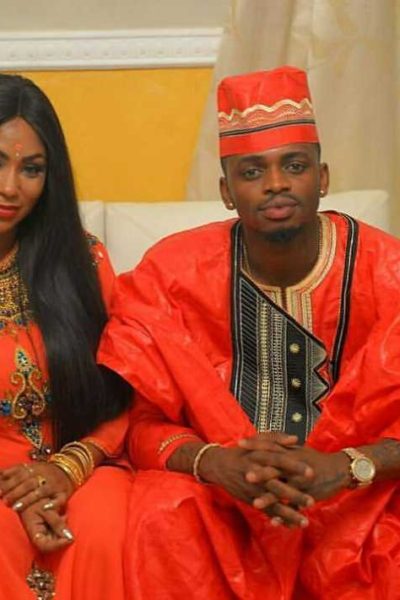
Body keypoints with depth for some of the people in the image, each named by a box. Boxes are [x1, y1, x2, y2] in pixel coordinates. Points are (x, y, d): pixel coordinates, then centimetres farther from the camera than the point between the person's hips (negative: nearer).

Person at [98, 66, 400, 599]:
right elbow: (143, 421, -5)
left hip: (357, 492, 0)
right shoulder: (172, 272, -6)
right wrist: (217, 463, -27)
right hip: (219, 494, 0)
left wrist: (346, 467, -28)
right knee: (162, 518, -30)